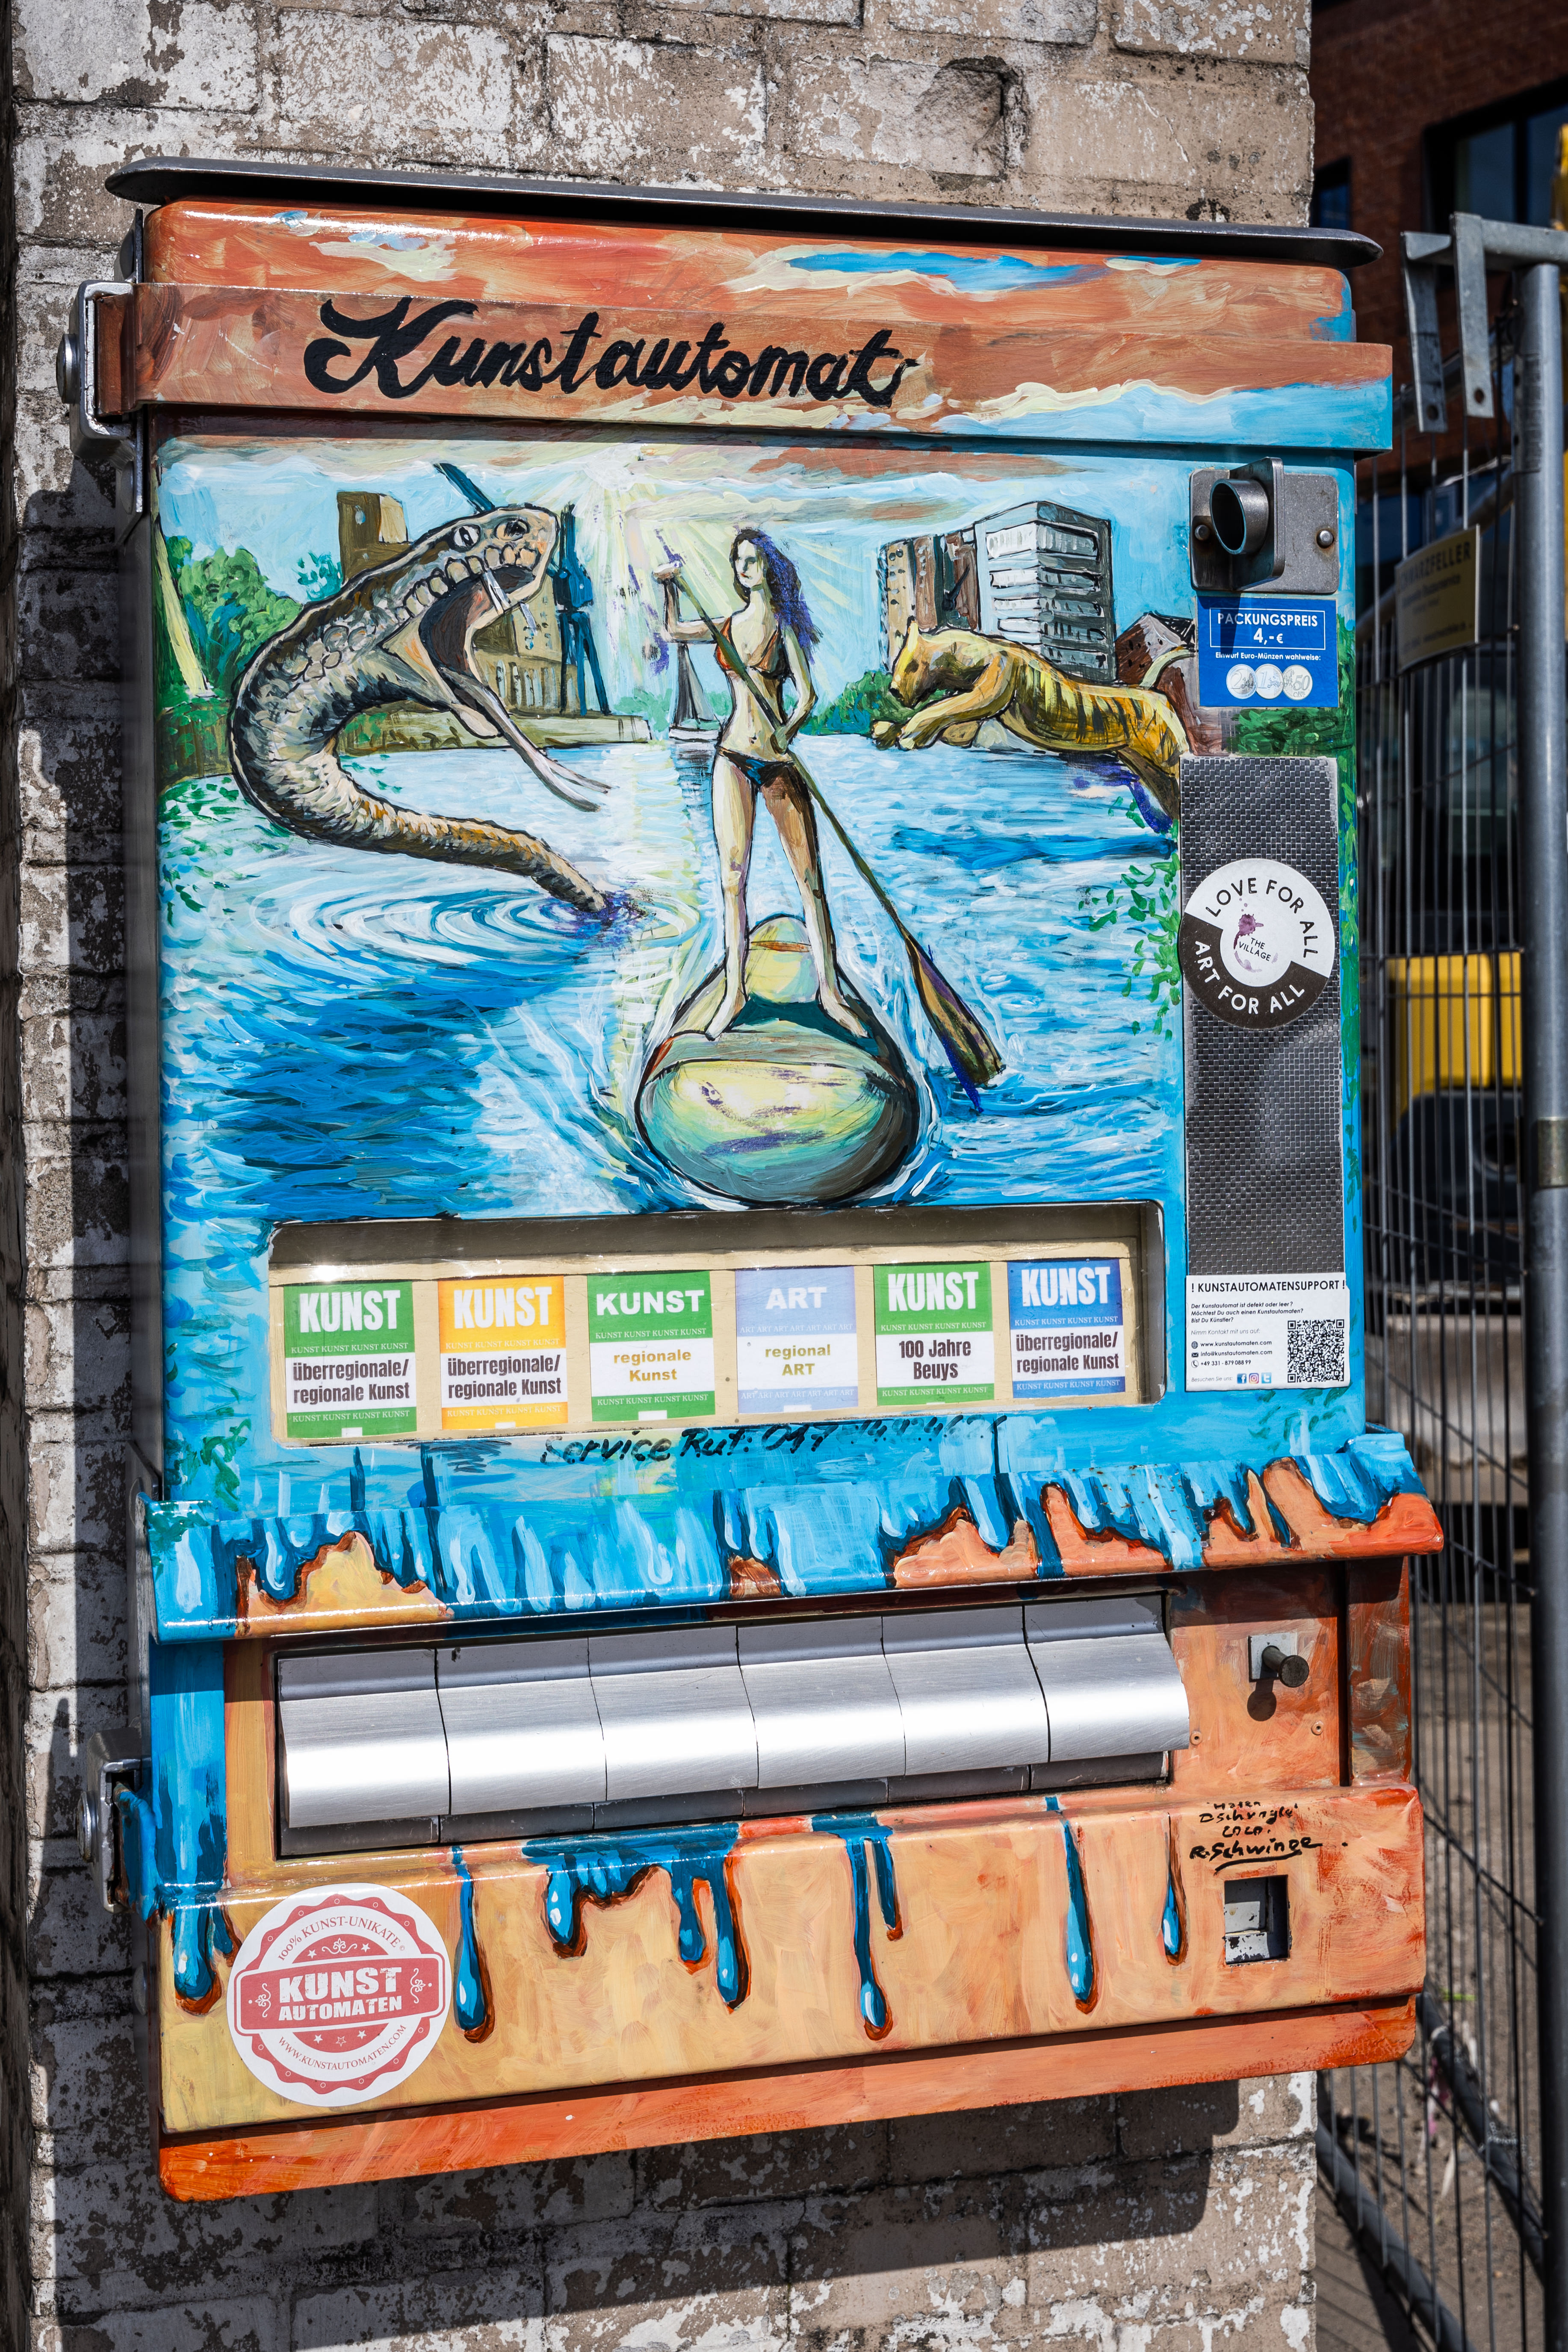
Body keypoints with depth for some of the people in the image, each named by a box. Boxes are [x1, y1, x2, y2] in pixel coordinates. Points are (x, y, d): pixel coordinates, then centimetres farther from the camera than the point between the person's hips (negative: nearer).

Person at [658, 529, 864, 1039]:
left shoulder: (785, 624, 2)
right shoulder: (728, 625, 13)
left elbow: (807, 695, -9)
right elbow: (673, 631, 29)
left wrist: (787, 732, -27)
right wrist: (669, 585, 16)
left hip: (778, 762, -3)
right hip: (734, 758, 3)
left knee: (809, 877, -2)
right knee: (732, 874, -4)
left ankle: (829, 992, 4)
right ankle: (734, 992, 1)